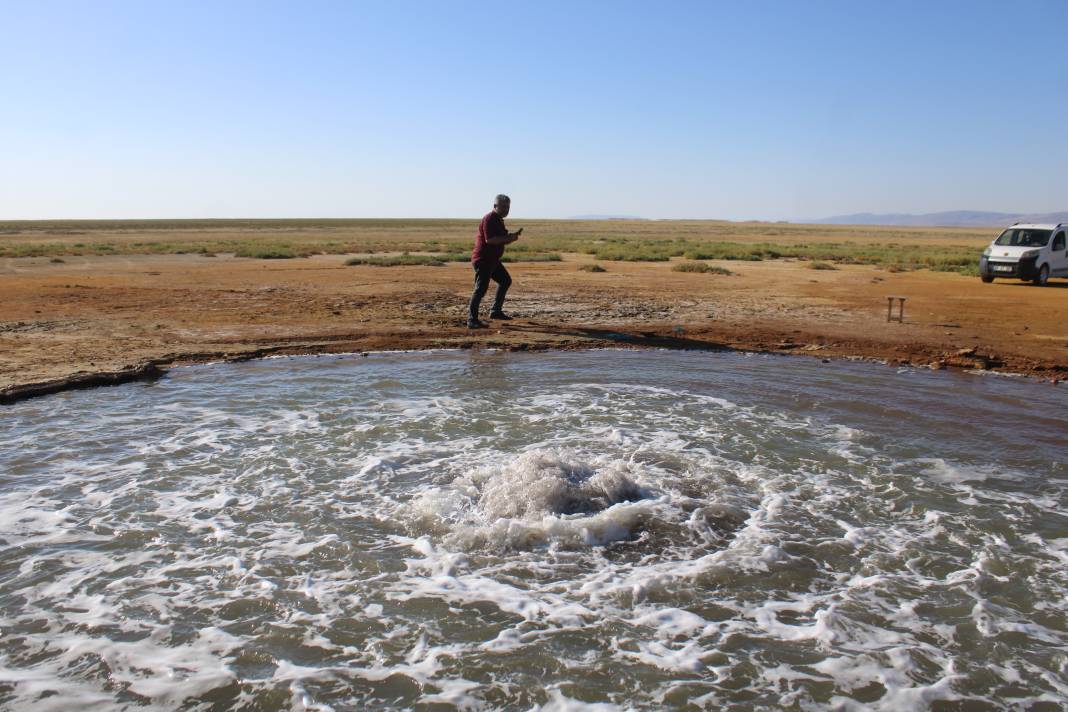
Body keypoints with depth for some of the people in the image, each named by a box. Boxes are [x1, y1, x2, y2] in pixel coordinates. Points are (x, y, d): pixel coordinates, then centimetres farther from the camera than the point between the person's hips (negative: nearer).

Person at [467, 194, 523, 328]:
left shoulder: (498, 220, 17)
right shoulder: (489, 219, -15)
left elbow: (502, 240, 22)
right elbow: (489, 239, -27)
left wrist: (513, 236, 4)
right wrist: (508, 238, -21)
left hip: (492, 260, 11)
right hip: (483, 259, -11)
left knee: (505, 281, 20)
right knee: (481, 288, -14)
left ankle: (496, 311, 27)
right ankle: (472, 320, -14)